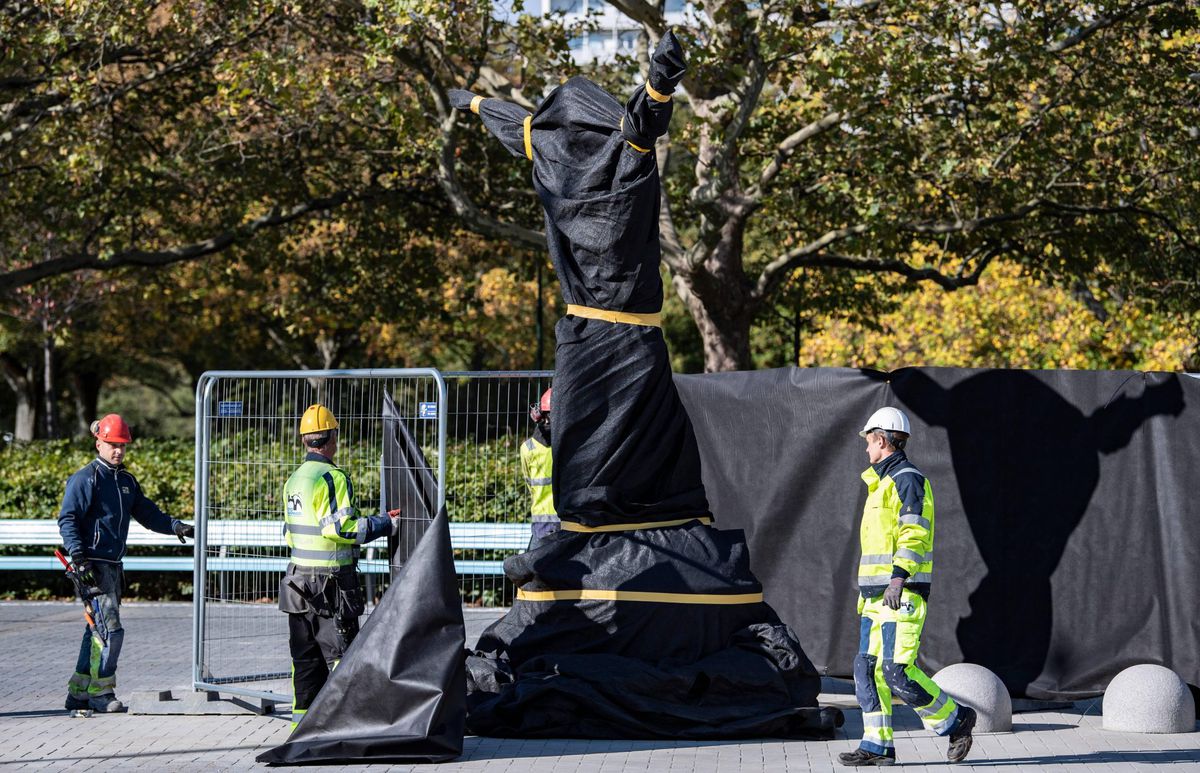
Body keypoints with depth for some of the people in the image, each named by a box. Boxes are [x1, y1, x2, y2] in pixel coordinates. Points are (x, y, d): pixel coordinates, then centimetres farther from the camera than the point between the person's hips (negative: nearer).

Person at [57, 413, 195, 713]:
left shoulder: (127, 481, 16)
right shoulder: (85, 479, -8)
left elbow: (146, 512, 17)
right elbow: (67, 520, -12)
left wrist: (174, 526, 1)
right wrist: (79, 558, -21)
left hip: (113, 565, 8)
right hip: (93, 565, -8)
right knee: (111, 628, -13)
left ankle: (78, 692, 18)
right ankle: (100, 692, -6)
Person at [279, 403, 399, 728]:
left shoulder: (294, 480, 11)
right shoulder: (332, 477, -14)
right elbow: (341, 527, -22)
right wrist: (385, 524, -12)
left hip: (299, 576, 8)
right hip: (332, 580, -8)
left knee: (305, 654, 12)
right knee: (341, 652, -3)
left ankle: (303, 717, 14)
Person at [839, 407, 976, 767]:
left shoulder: (908, 479, -10)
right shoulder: (881, 483, 21)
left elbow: (915, 534, -20)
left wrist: (898, 579, -29)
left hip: (902, 593, -10)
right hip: (877, 594, 10)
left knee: (897, 671, -14)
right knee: (868, 668, 4)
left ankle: (955, 720, 1)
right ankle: (877, 746, 5)